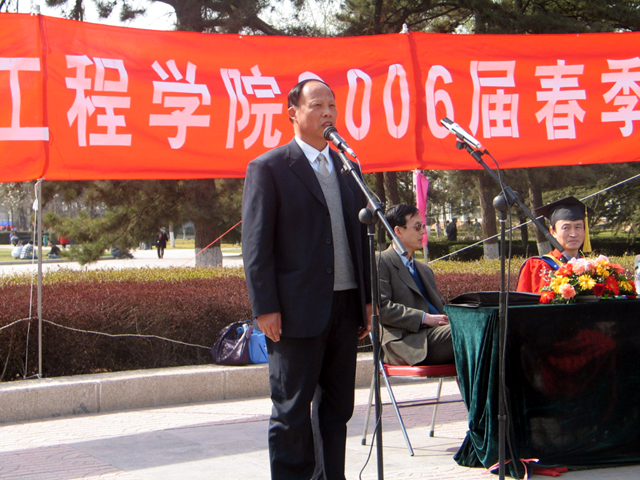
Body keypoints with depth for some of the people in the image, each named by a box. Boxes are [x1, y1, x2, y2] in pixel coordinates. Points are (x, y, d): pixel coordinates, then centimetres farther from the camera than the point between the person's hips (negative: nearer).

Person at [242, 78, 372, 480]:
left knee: (338, 407, 11)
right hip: (297, 310, -6)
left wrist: (368, 298, 12)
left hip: (346, 307, 6)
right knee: (292, 411, 1)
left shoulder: (348, 168, 15)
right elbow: (256, 245, -7)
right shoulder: (268, 168, -3)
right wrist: (266, 308, -14)